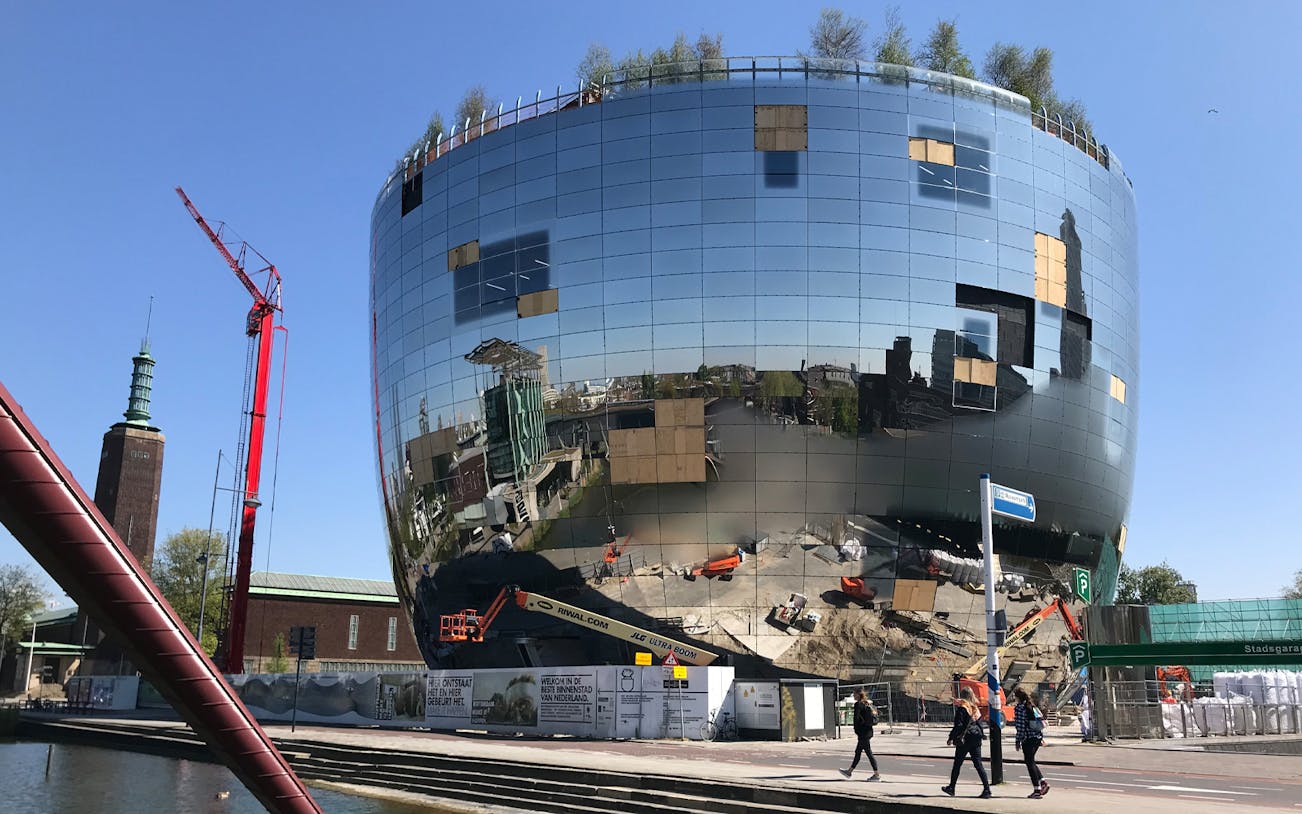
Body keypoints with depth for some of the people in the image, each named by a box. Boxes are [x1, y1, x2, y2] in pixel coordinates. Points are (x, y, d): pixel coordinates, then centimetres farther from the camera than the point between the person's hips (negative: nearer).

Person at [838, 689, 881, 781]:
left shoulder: (858, 704, -13)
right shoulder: (868, 704, 12)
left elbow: (856, 718, -14)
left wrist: (856, 731, -4)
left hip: (863, 732, -9)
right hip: (869, 731, 9)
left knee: (868, 753, -4)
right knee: (858, 752, 15)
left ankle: (876, 775, -2)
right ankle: (849, 772, 24)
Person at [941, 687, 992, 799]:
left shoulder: (961, 708, -11)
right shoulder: (975, 709, 8)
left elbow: (958, 725, -15)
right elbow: (979, 723, 11)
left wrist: (951, 738, -9)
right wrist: (981, 735, 20)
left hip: (964, 740, -6)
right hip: (976, 739, 6)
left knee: (957, 764, 7)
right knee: (978, 764, 4)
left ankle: (951, 788, 18)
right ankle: (987, 790, -4)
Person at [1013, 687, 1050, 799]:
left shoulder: (1019, 707, -11)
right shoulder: (1033, 705, 13)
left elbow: (1020, 726, -14)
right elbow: (1041, 722, 15)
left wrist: (1018, 741, -9)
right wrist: (1041, 738, 20)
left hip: (1028, 738, -8)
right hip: (1038, 737, 8)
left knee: (1029, 762, 1)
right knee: (1030, 761, 19)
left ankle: (1037, 790, 1)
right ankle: (1043, 782, 9)